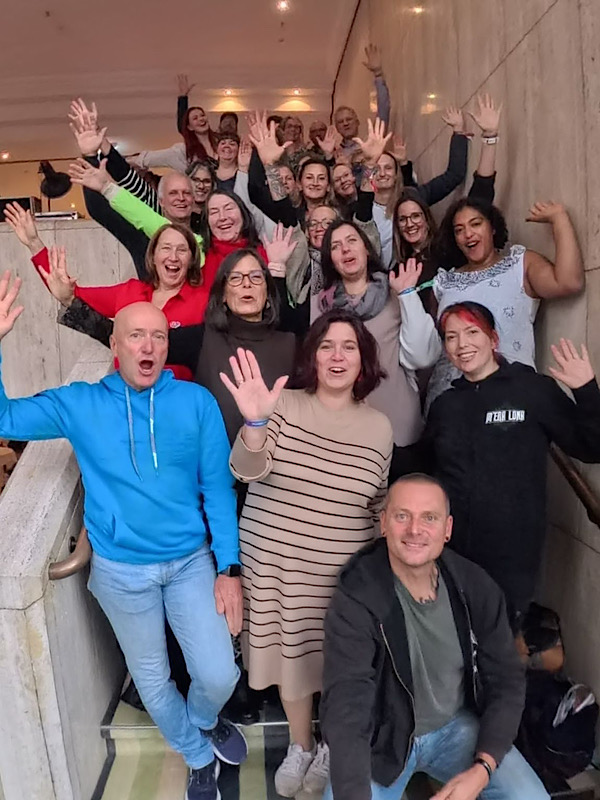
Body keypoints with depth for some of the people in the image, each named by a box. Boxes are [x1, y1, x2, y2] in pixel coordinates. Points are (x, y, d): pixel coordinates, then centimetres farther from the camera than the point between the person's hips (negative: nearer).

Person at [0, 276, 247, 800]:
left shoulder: (197, 402, -9)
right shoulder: (80, 404, -5)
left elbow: (218, 489, -6)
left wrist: (228, 567, -8)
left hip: (192, 560, -1)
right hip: (121, 570, 1)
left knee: (219, 675, 1)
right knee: (152, 679, 17)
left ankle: (204, 720, 41)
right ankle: (199, 756, 48)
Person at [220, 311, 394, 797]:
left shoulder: (379, 427, -3)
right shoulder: (283, 404, -9)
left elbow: (382, 505, 7)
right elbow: (247, 470, -22)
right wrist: (255, 423, -40)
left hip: (344, 569, 1)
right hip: (274, 562, 0)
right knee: (291, 653, 18)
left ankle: (331, 748, 45)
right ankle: (300, 747, 45)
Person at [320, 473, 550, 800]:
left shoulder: (475, 586, -11)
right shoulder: (355, 599, -24)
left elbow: (506, 679, -3)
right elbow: (346, 708, -28)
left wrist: (482, 768, -15)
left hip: (459, 726, 3)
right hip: (382, 736, -2)